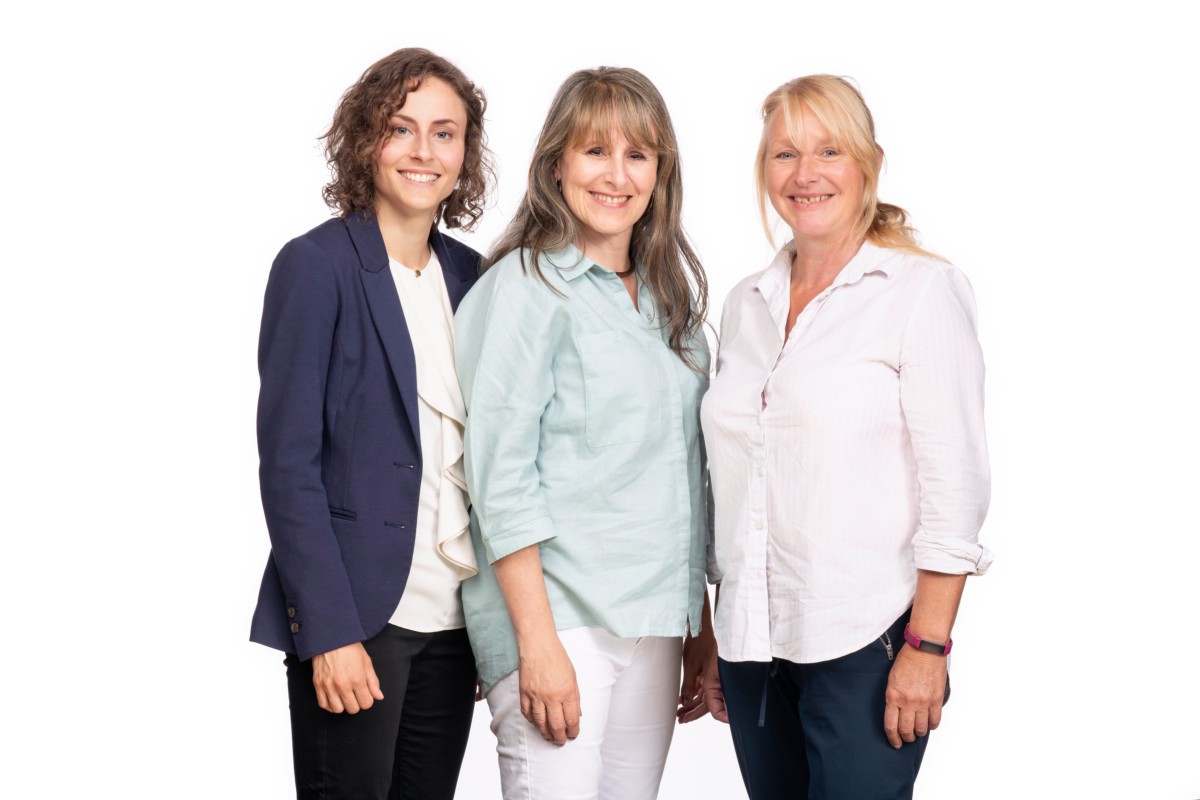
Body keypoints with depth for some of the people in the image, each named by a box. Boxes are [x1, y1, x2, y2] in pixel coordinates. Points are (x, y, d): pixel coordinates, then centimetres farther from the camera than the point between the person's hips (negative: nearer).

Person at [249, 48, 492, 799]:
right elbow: (288, 461, -11)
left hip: (454, 618, 6)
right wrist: (330, 629, -16)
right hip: (356, 615, -5)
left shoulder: (470, 274, 11)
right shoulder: (318, 264, -6)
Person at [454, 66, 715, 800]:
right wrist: (538, 643, -16)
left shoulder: (670, 295, 15)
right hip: (556, 612, -6)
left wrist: (702, 626, 14)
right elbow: (502, 477, -11)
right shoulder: (526, 288, -5)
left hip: (654, 623, 6)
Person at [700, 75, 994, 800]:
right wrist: (714, 639, 15)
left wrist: (926, 647, -14)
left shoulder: (922, 290, -5)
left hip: (866, 643, -5)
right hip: (755, 643, 5)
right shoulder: (747, 304, 12)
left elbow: (956, 482, -9)